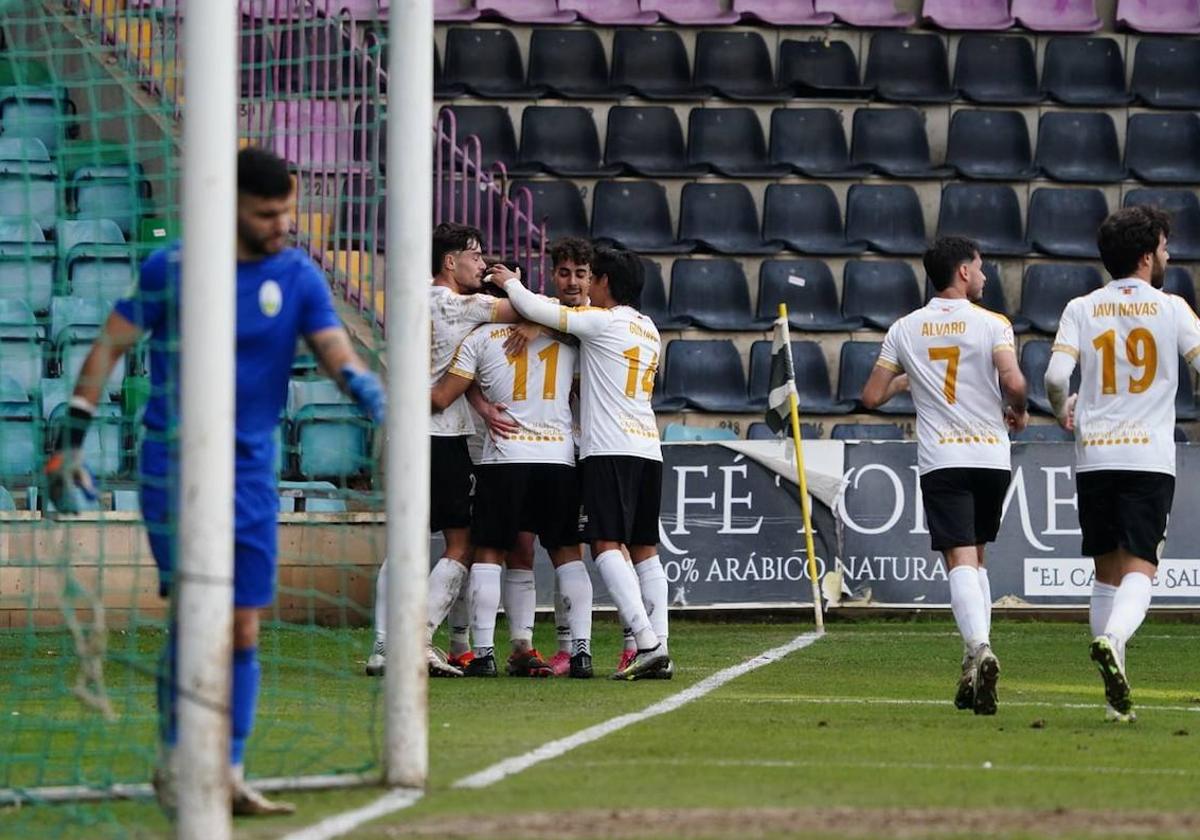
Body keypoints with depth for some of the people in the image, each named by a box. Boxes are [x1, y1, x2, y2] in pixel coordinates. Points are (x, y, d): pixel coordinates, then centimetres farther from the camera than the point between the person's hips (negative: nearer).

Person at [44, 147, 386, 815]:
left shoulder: (299, 277, 4)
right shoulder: (170, 270, -4)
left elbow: (333, 347, -7)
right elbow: (111, 346, 2)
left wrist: (360, 381, -31)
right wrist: (71, 444, -1)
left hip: (251, 471, 4)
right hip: (174, 460, -4)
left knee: (244, 629, 4)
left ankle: (228, 776, 11)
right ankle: (175, 761, -4)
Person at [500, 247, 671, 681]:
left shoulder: (600, 321, -4)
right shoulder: (649, 330, 19)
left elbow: (534, 309, -4)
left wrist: (510, 283, 14)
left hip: (610, 449, -8)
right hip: (648, 448, 8)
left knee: (607, 544, -12)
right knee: (645, 549, 9)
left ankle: (647, 642, -25)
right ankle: (659, 650, 1)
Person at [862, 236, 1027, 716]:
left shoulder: (905, 330, 7)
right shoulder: (991, 324, -1)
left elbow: (872, 397, 8)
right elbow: (1013, 381, -16)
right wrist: (1018, 412, 5)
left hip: (941, 460, 0)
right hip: (991, 456, 0)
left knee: (960, 561, -11)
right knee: (976, 558, 18)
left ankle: (979, 647, -34)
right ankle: (977, 656, 11)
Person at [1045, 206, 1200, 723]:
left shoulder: (1081, 310, 6)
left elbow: (1056, 376, -5)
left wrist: (1063, 411, 16)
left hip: (1094, 457, 3)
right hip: (1149, 457, -3)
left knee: (1107, 571, 12)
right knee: (1139, 567, -7)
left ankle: (1116, 693, 12)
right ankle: (1113, 638, -38)